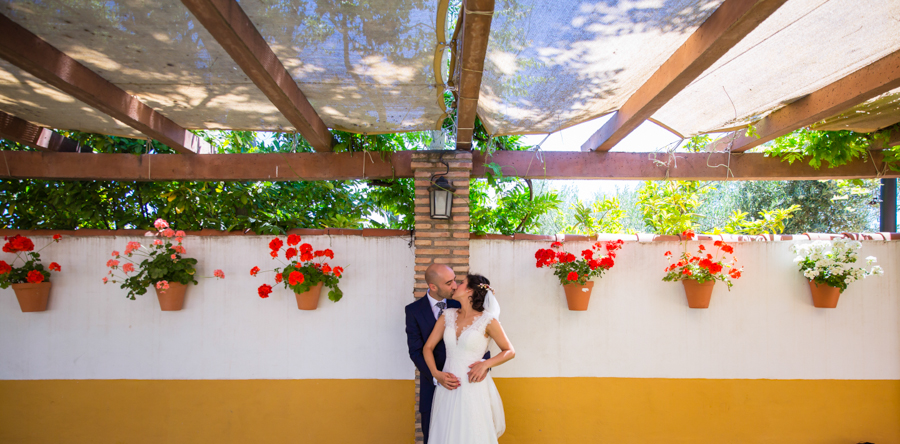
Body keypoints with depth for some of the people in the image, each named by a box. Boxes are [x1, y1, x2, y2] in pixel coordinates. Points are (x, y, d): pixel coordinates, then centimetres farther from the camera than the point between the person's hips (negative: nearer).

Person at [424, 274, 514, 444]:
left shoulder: (487, 320, -6)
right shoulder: (448, 315, 6)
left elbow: (510, 351, 1)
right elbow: (428, 347, 8)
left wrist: (485, 364, -14)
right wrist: (437, 374, -7)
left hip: (473, 387, -4)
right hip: (447, 387, 4)